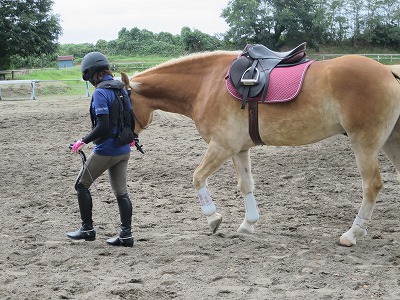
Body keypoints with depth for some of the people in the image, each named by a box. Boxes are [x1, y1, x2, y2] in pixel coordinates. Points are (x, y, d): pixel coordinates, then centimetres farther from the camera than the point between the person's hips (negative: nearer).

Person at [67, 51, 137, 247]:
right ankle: (126, 235, 10)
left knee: (82, 185, 10)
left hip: (105, 150, -8)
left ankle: (87, 229, 16)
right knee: (121, 192, 10)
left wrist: (84, 141, -12)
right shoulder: (121, 88, 7)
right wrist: (131, 137, 34)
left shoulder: (100, 93, -18)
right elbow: (131, 116, 17)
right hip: (124, 150, 8)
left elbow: (103, 126, -24)